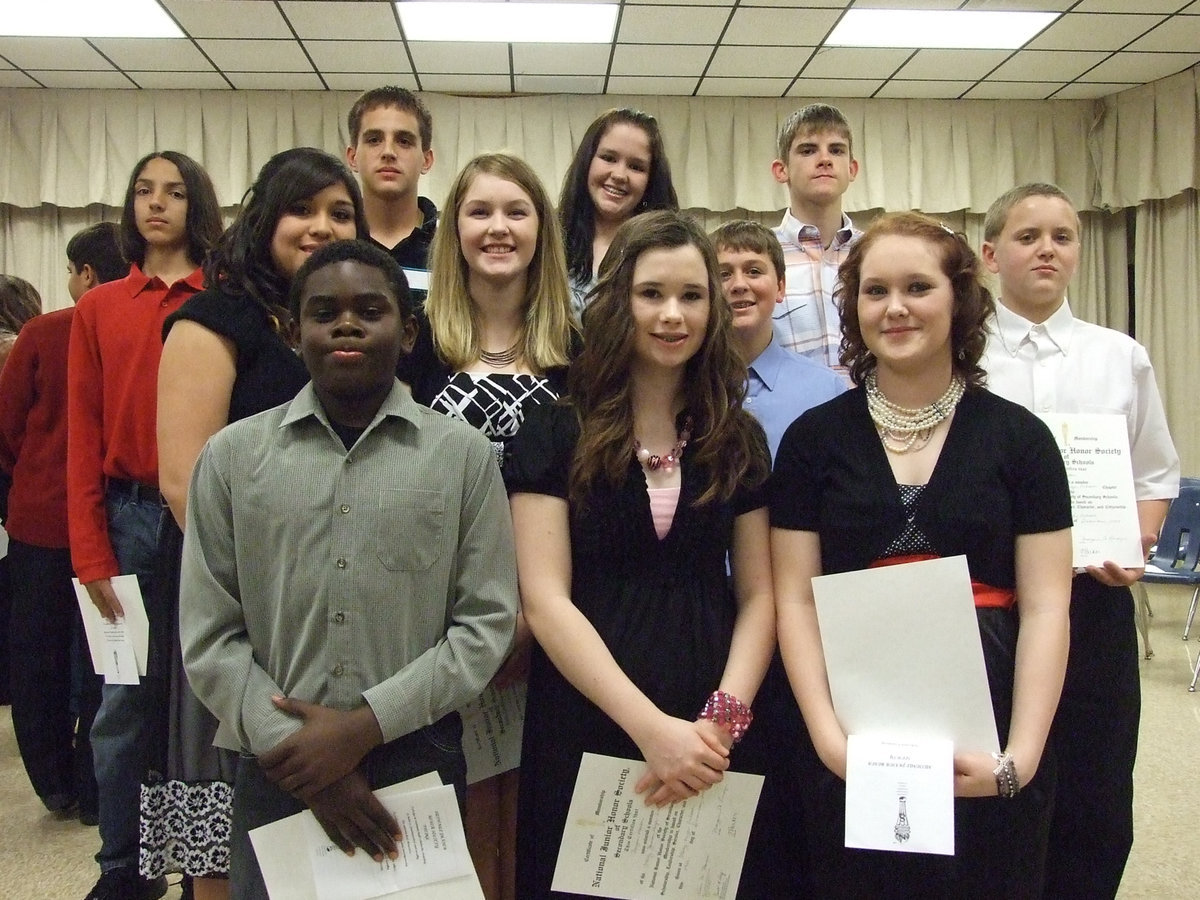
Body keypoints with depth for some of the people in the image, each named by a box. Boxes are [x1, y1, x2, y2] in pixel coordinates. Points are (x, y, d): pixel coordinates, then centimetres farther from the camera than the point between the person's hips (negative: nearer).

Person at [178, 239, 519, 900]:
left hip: (420, 764, 0)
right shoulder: (232, 456, 1)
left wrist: (367, 724, -13)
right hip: (277, 770, 1)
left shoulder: (464, 455, -1)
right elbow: (207, 638, 0)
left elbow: (487, 623, -5)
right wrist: (290, 746, -10)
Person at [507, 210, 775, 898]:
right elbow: (545, 601, -10)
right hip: (586, 730, -2)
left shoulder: (740, 440, 6)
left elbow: (758, 596, 5)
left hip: (713, 747, 3)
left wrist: (724, 718, -11)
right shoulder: (555, 436, -3)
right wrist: (651, 727, -18)